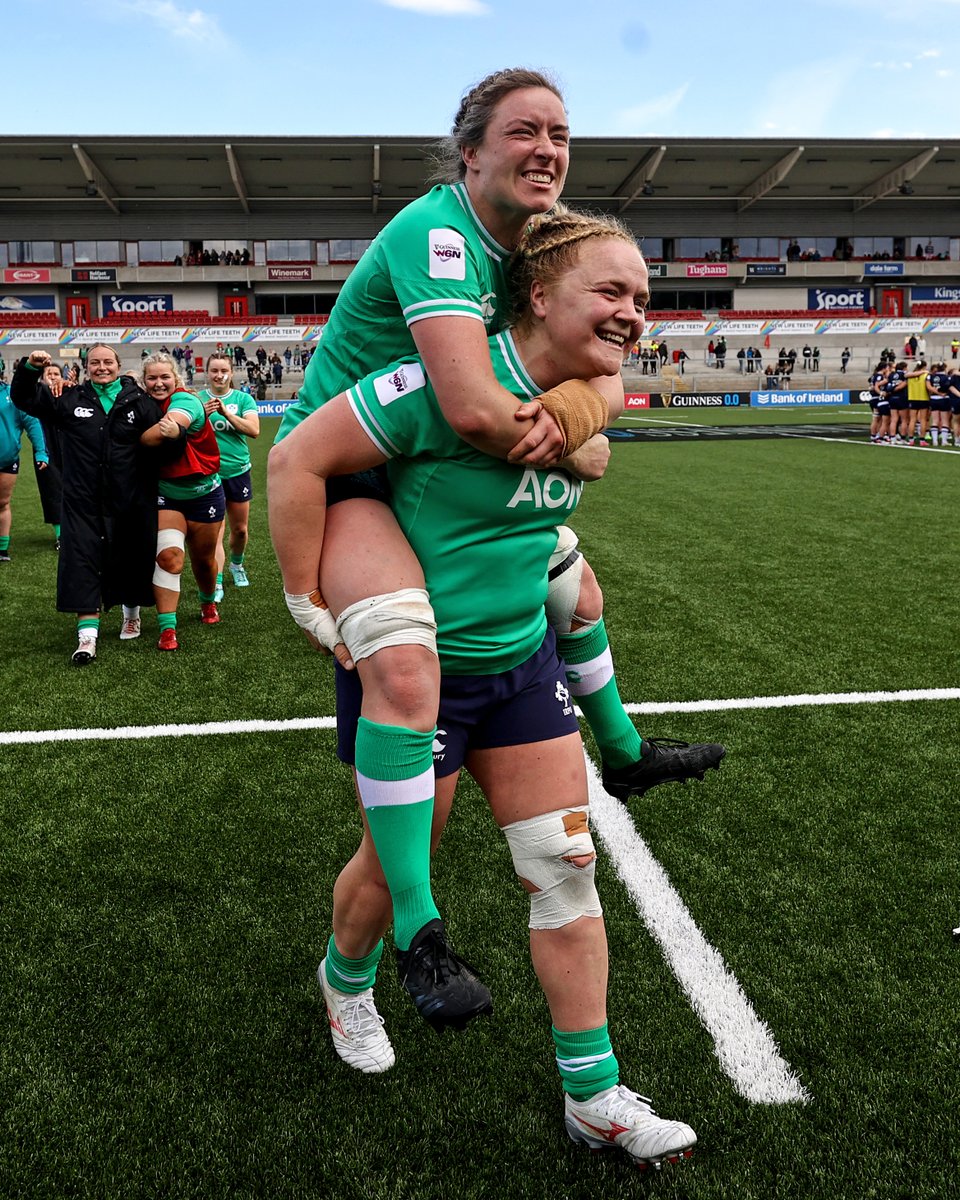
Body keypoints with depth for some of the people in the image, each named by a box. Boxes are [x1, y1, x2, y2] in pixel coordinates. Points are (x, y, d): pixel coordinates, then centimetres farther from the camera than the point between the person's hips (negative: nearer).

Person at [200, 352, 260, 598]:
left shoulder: (243, 398, 1)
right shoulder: (198, 399, 1)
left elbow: (254, 430, -12)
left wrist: (226, 413, -23)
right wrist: (203, 414, -24)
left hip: (238, 471, 2)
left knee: (240, 529, 15)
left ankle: (236, 564, 42)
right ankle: (216, 584, -8)